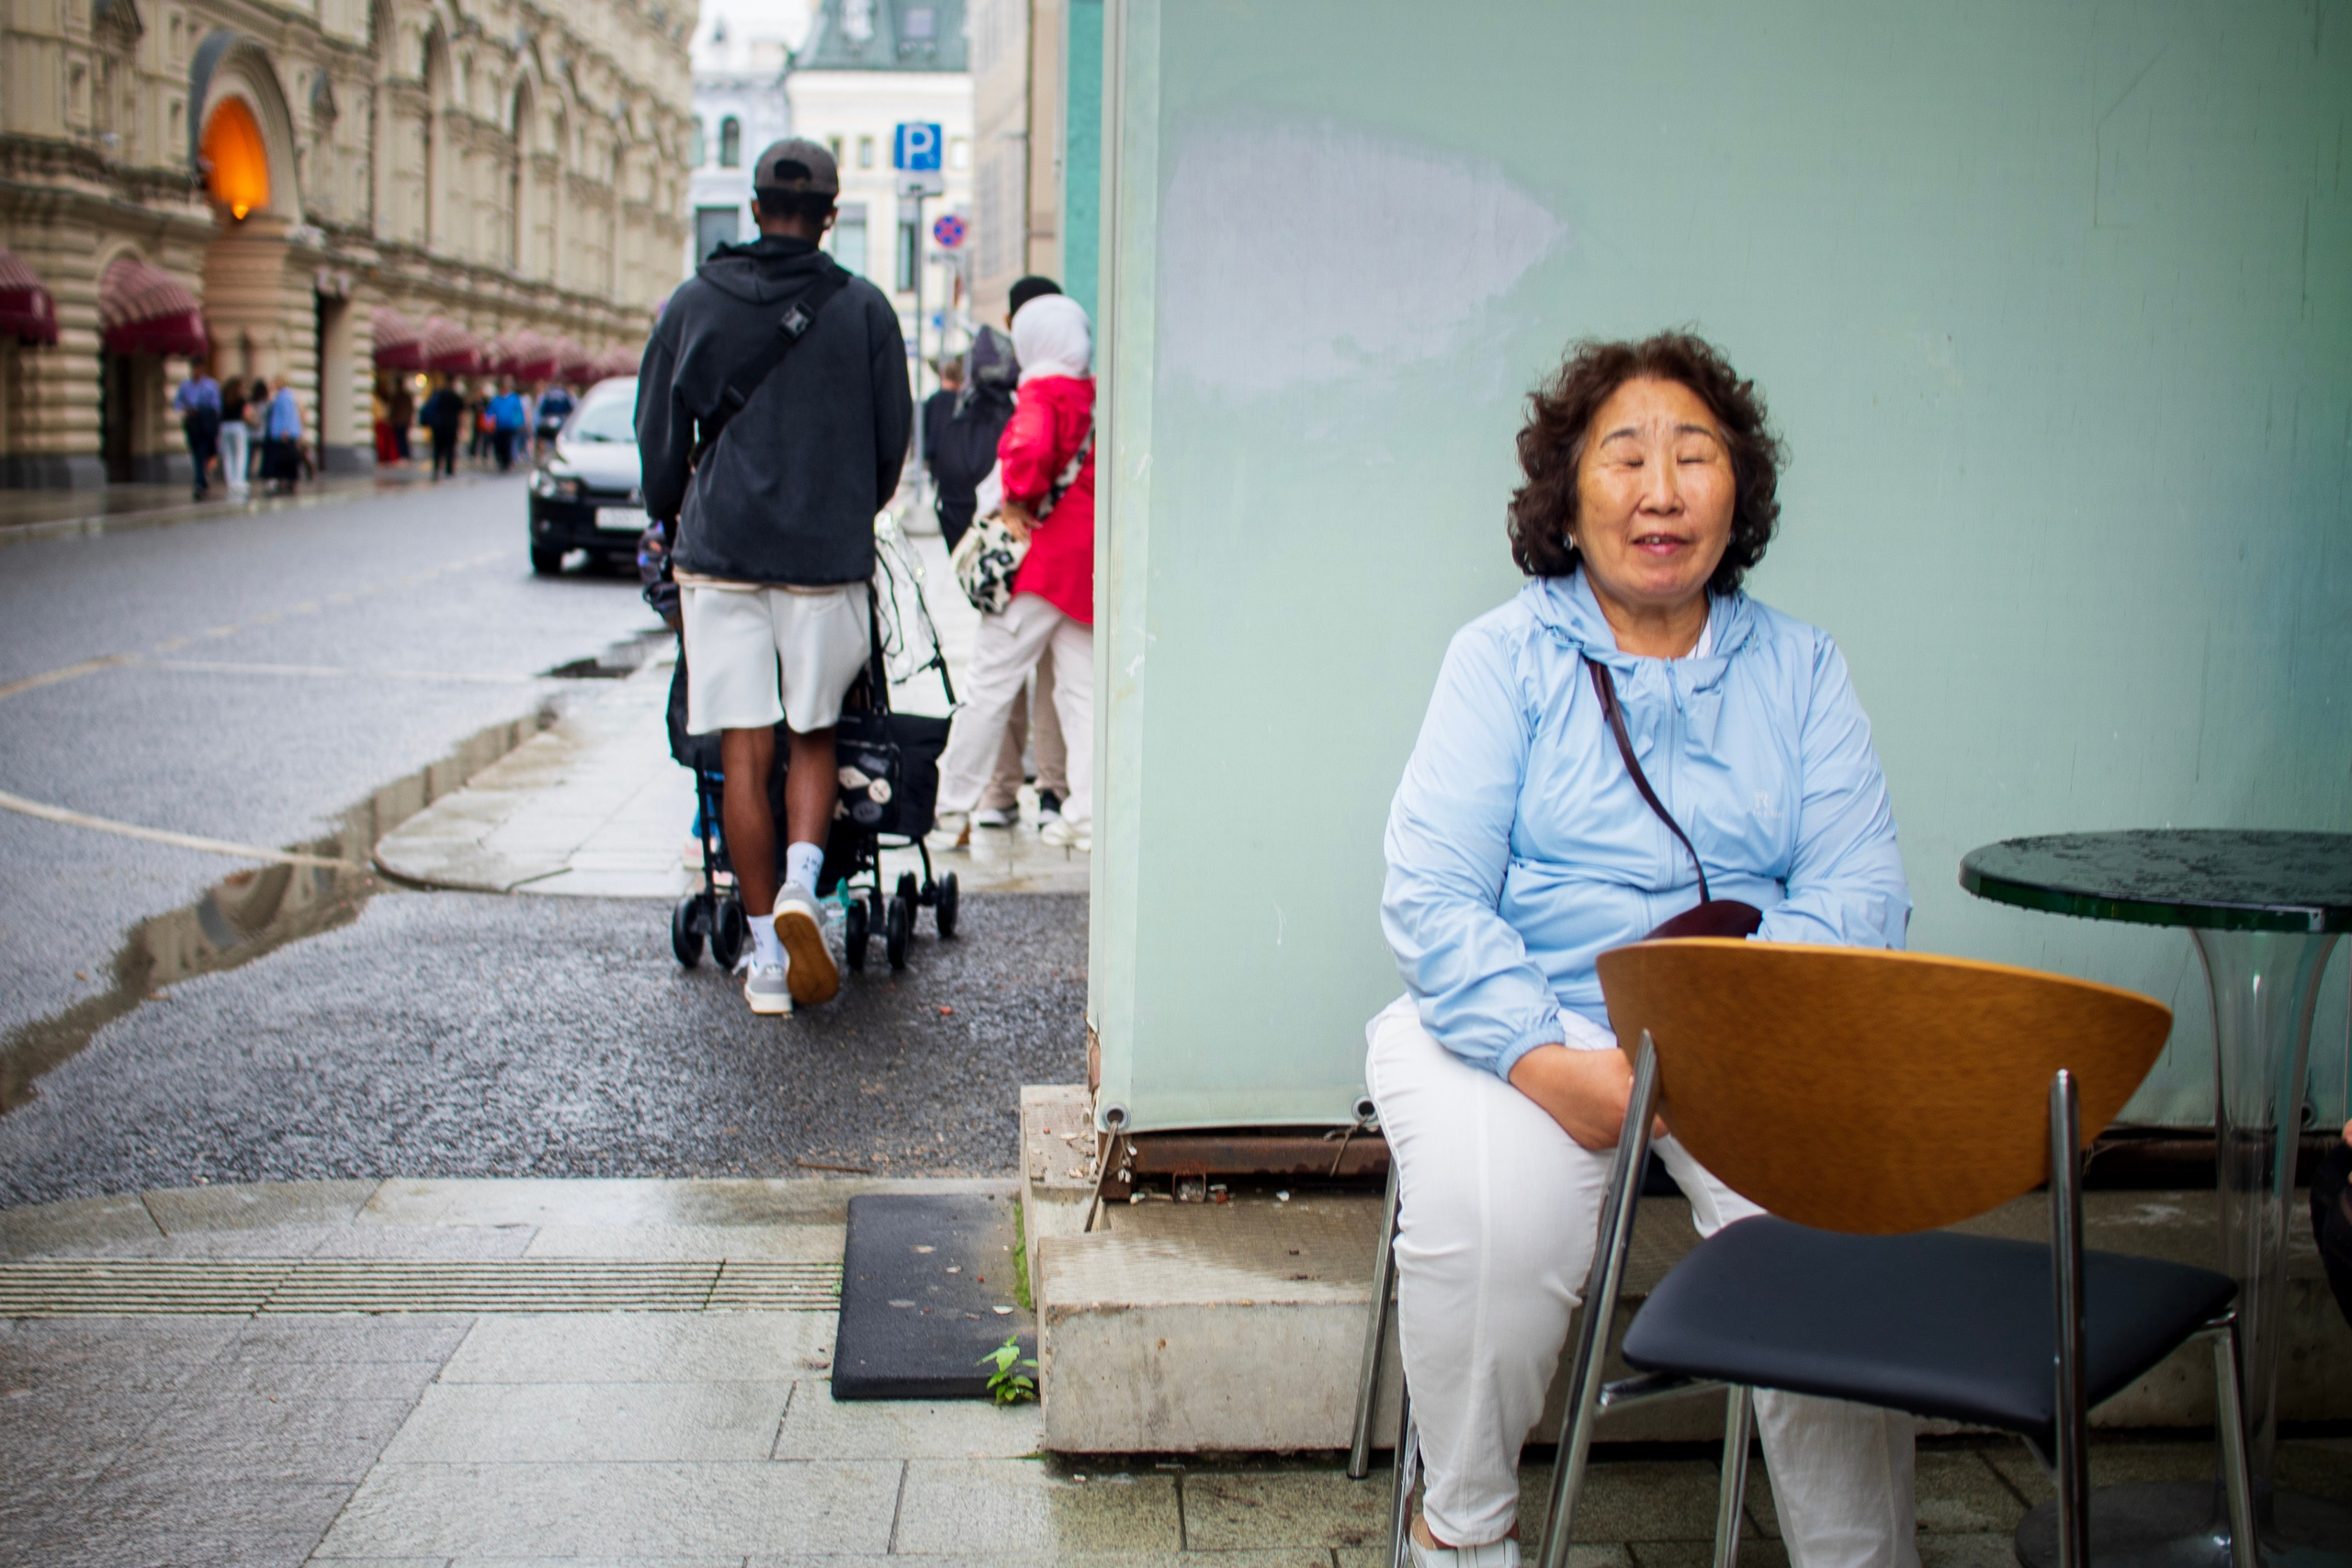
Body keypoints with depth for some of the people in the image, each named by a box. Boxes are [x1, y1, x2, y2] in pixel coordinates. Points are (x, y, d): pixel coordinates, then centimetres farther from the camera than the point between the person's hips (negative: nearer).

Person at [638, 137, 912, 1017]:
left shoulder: (693, 305, 3)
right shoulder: (864, 310, 1)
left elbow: (659, 436, 9)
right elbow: (893, 441, 8)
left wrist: (672, 518, 27)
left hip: (719, 552, 1)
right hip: (828, 556, 0)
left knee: (744, 755, 3)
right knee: (813, 736, 15)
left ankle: (766, 958, 6)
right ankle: (800, 887, -10)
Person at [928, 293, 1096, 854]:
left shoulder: (1041, 397, -11)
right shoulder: (1099, 398, 8)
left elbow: (1029, 451, -30)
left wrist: (1017, 502, -14)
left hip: (1041, 558, -6)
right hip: (1090, 560, 6)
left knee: (989, 683, 3)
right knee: (1084, 691, 9)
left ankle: (951, 807, 9)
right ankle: (1089, 816, 6)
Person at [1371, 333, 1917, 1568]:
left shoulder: (1799, 668, 13)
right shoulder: (1505, 656, 4)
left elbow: (1859, 888, 2)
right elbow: (1432, 898, -6)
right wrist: (1552, 1062, -21)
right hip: (1521, 1016, -2)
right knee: (1490, 1224, -30)